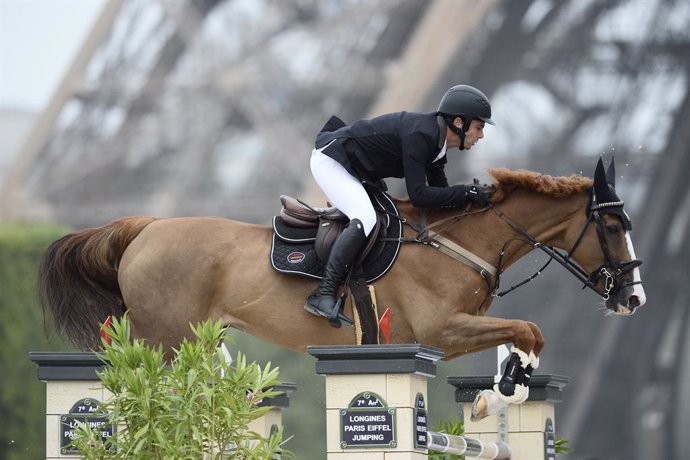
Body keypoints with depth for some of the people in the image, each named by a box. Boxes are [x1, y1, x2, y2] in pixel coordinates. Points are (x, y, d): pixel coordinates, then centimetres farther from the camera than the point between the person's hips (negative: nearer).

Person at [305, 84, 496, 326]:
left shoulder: (436, 141, 4)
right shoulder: (419, 135, -27)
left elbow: (441, 194, 11)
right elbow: (418, 195, -30)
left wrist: (473, 195, -5)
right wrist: (468, 193, -27)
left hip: (348, 167, 11)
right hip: (330, 160, -11)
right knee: (364, 218, -28)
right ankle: (324, 295, -32)